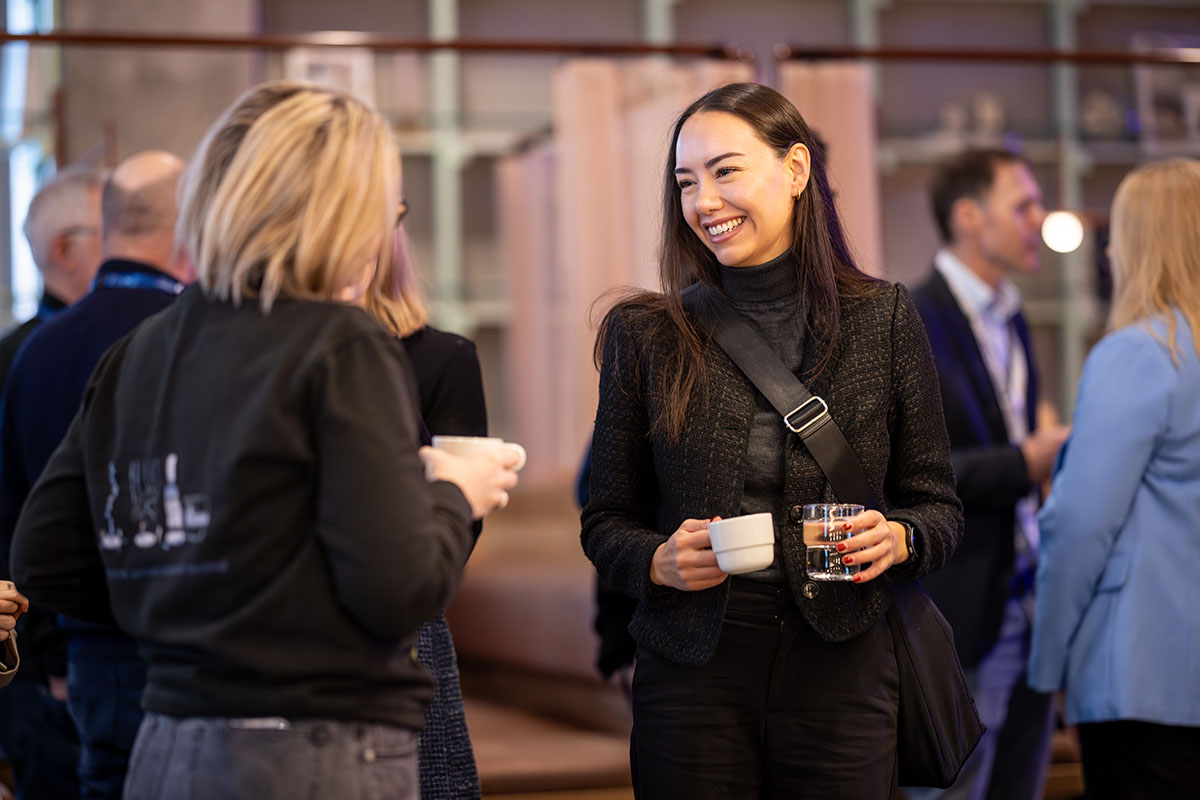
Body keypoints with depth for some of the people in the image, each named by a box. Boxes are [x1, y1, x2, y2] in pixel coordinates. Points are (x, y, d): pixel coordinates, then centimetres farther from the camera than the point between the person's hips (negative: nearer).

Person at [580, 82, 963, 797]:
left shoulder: (883, 320, 4)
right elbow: (607, 520, 9)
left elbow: (937, 503, 9)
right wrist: (657, 561, -12)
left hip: (840, 671, 0)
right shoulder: (644, 334, 5)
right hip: (692, 676, 0)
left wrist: (897, 538, -13)